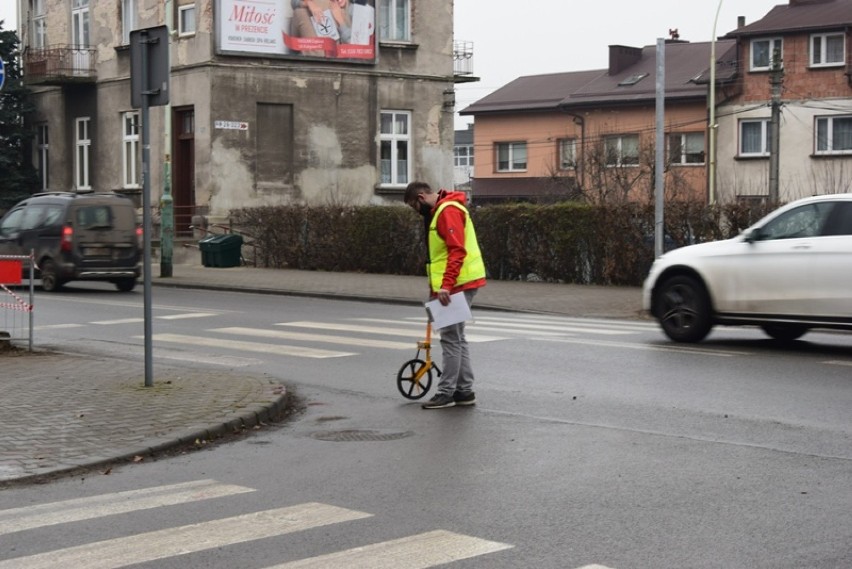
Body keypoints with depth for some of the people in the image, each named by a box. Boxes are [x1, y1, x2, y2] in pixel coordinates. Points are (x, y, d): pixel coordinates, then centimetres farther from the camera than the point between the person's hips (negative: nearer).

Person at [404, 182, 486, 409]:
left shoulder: (448, 211, -14)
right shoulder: (440, 211, 18)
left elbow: (457, 251, -23)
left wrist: (446, 285, -28)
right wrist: (437, 286, 20)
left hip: (458, 285, -10)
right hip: (457, 285, 10)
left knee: (451, 338, -6)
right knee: (456, 337, 13)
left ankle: (446, 393, -2)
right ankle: (465, 391, 17)